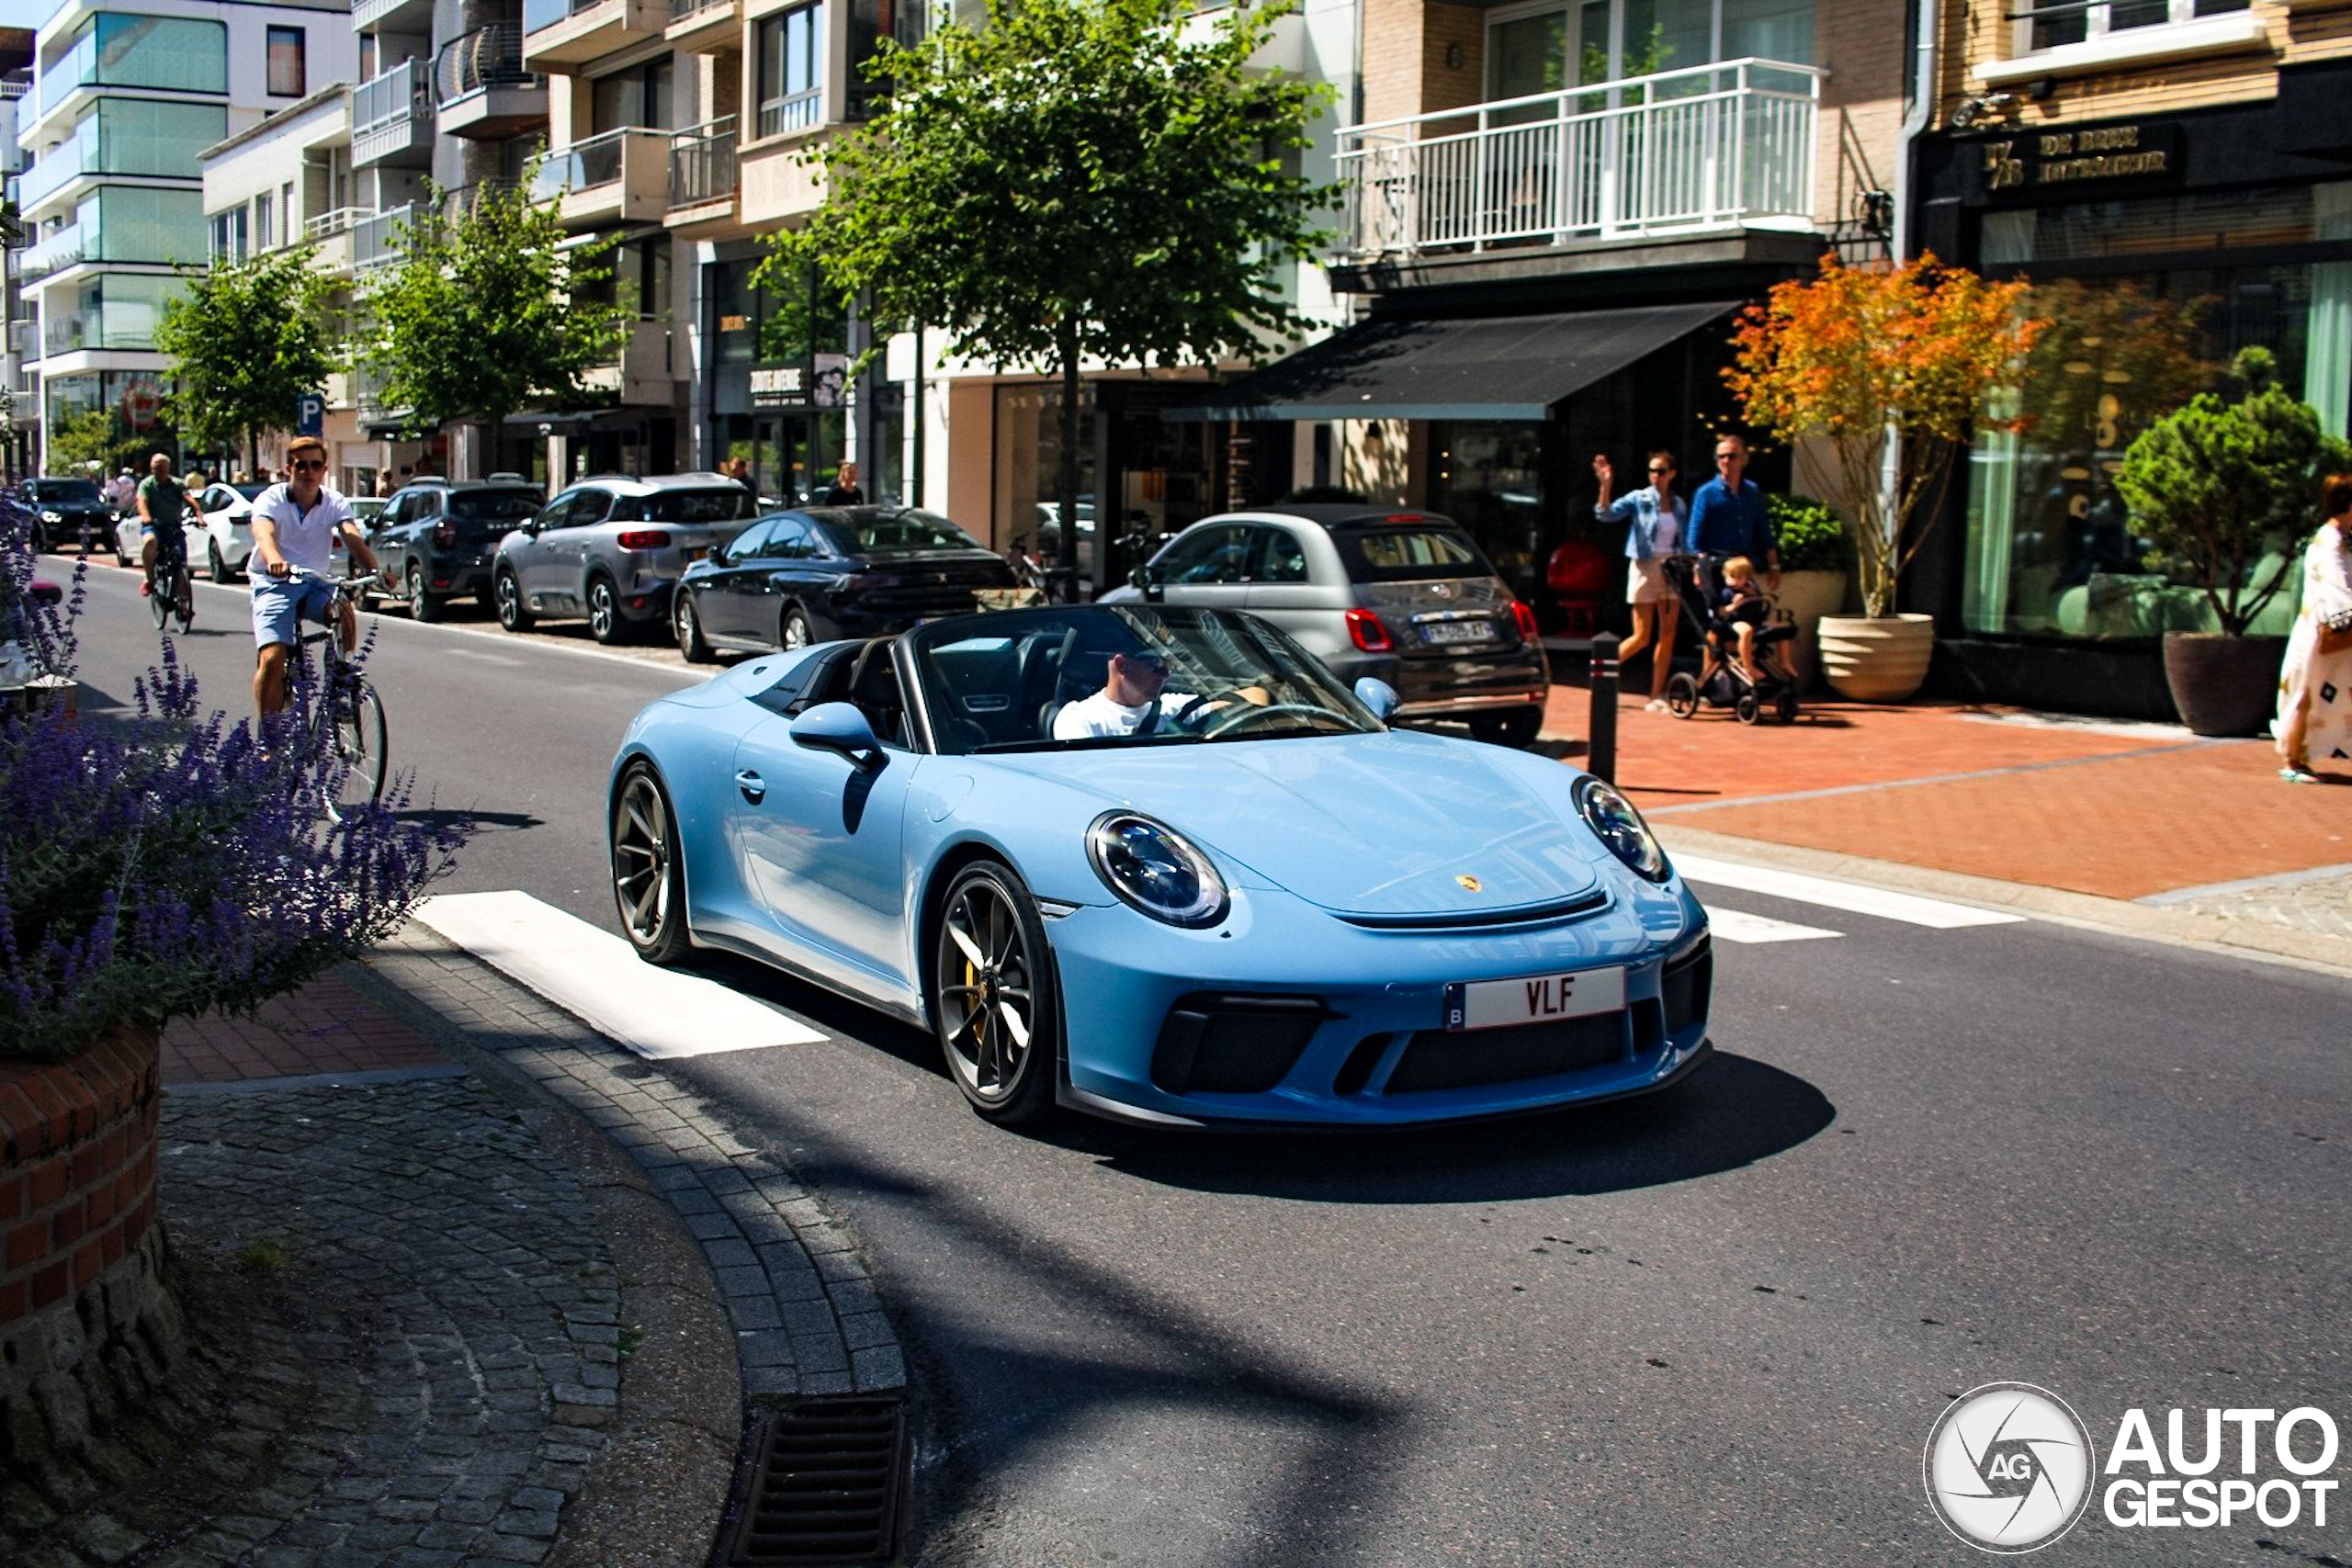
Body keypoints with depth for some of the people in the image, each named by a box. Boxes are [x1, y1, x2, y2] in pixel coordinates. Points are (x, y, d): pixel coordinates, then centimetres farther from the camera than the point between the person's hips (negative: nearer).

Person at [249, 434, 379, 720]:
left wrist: (374, 570, -41)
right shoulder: (271, 500, -11)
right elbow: (263, 533, -32)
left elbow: (353, 537, -20)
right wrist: (274, 560, -56)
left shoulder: (335, 503, -2)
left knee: (345, 611, -30)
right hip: (274, 584, -2)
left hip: (314, 584, 3)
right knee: (272, 658, -20)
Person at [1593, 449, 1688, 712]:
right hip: (1645, 568, -4)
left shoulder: (1678, 505, 10)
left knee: (1668, 634, 0)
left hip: (1670, 569, 5)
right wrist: (1605, 485, -30)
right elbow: (1607, 514, -18)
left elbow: (1682, 542, 16)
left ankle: (1656, 696, 5)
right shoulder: (1638, 499, -4)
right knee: (1642, 637, -6)